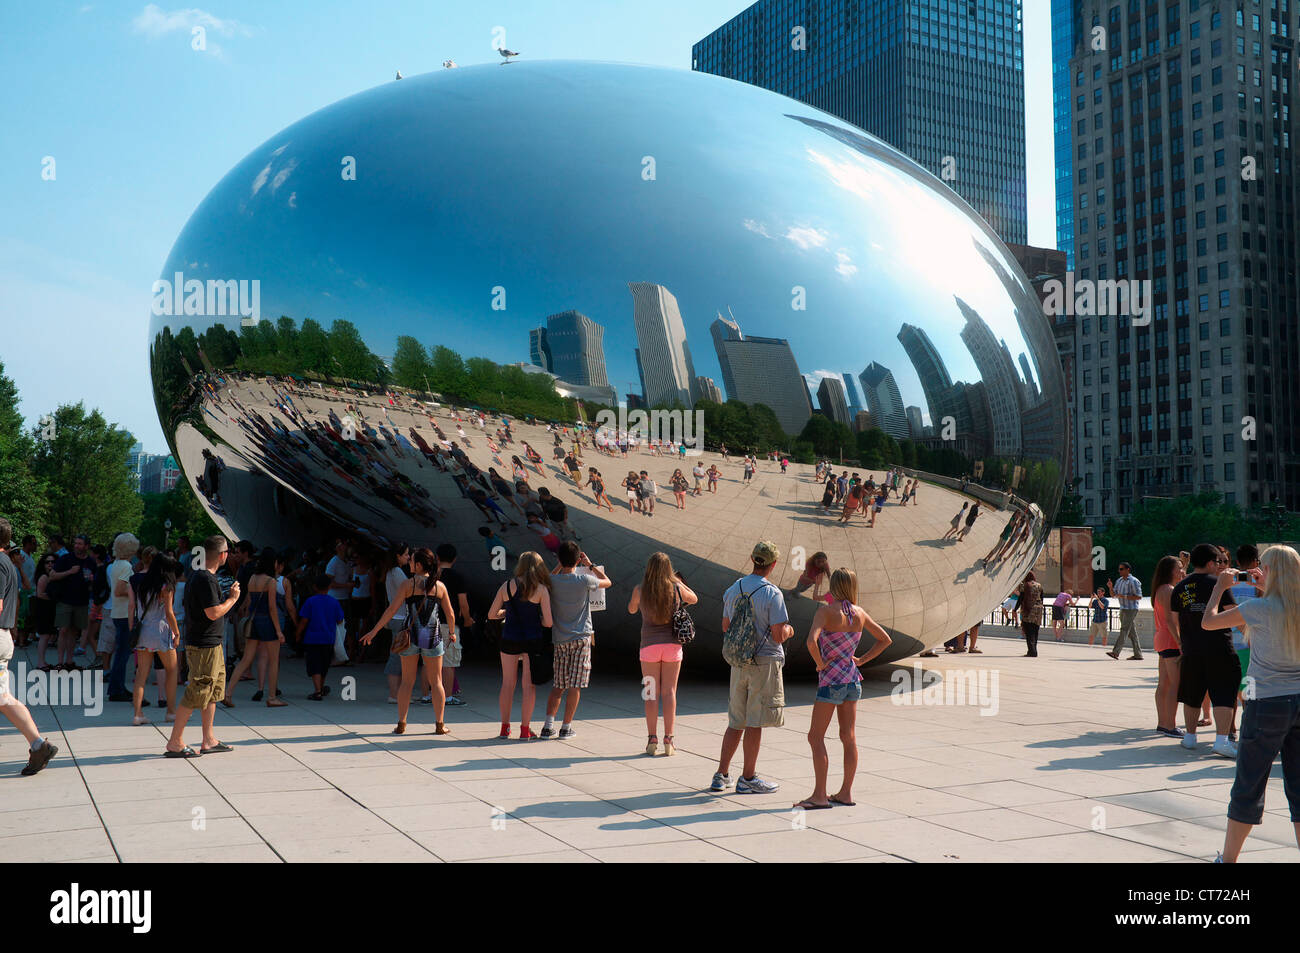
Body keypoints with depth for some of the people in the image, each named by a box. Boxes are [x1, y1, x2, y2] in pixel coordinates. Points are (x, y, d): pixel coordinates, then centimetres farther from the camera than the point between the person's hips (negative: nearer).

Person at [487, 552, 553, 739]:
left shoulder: (507, 585, 0)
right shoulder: (541, 589, -8)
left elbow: (491, 614, 3)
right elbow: (548, 622, -11)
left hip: (509, 638, 2)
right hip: (532, 640, -2)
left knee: (508, 683, 13)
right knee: (529, 685, 7)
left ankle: (505, 727, 19)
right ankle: (525, 729, 9)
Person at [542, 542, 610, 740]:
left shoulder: (553, 582, -4)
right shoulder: (584, 580, -10)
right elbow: (607, 582, 10)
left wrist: (559, 565, 16)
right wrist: (590, 565, 13)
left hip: (559, 640, 3)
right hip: (581, 637, -3)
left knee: (557, 685, 13)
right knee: (575, 686, 2)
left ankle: (548, 725, 5)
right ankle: (566, 727, 4)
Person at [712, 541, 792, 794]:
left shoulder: (732, 590, 6)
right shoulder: (772, 594, -13)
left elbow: (725, 627, 14)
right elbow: (778, 635, -14)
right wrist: (788, 630, 7)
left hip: (738, 664, 6)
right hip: (765, 662, -6)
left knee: (736, 722, 13)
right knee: (755, 722, 1)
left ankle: (721, 775, 16)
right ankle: (748, 778, 8)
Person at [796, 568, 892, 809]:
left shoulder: (826, 612, -14)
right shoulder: (860, 613, 4)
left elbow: (811, 641, -29)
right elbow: (885, 640, 15)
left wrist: (820, 663, -12)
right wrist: (861, 660, 12)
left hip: (832, 679, -6)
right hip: (853, 679, 6)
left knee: (816, 736, -1)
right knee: (848, 736, 11)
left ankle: (819, 796, -3)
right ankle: (846, 793, 16)